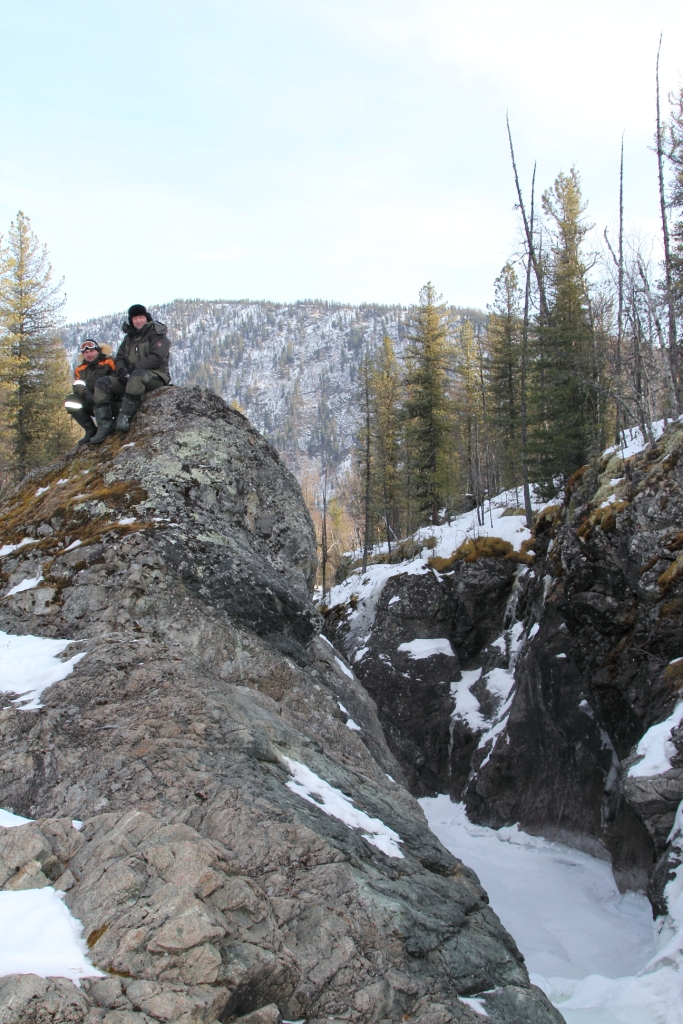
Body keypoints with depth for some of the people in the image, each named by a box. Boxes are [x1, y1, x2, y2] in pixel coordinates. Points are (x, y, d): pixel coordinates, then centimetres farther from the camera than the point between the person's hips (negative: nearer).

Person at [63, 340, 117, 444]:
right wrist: (86, 394, -24)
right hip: (91, 404, 5)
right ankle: (90, 430, -11)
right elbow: (78, 387, 1)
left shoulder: (109, 363, -2)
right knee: (71, 401, -18)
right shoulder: (80, 370, 14)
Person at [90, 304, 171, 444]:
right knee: (102, 384, -9)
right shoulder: (130, 337, 18)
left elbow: (156, 358, -17)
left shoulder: (157, 335, -4)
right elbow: (119, 358, 14)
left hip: (156, 375, -7)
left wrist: (134, 368, -21)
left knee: (137, 376, -41)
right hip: (131, 376, 8)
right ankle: (105, 425, -20)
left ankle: (124, 417, -42)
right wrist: (122, 370, -10)